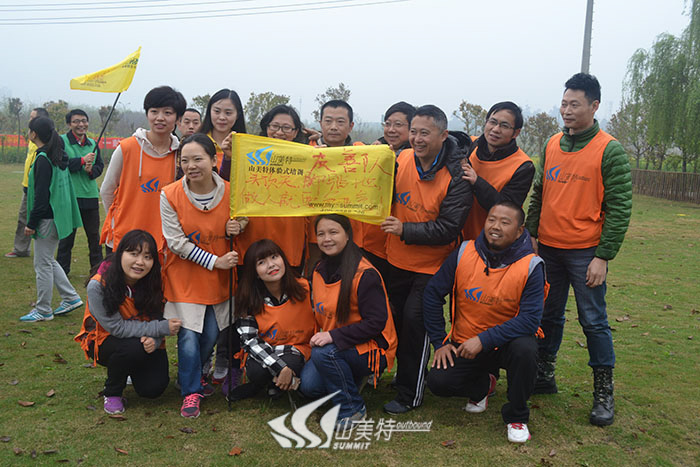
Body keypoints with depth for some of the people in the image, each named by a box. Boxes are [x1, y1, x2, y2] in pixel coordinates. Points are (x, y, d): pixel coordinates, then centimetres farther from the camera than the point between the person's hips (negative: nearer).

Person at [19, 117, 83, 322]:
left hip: (48, 218, -9)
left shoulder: (43, 159, -17)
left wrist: (31, 223, -16)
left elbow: (41, 195, -20)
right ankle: (71, 297, 21)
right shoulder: (57, 156, 11)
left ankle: (43, 310, 10)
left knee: (42, 264, 1)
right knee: (48, 261, 19)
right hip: (57, 216, 9)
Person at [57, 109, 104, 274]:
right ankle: (62, 271, 17)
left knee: (94, 235, 12)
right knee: (66, 236, 5)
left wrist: (91, 170, -10)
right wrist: (82, 161, -18)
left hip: (90, 196, 4)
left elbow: (100, 166, 11)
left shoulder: (93, 144, 12)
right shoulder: (61, 141, -4)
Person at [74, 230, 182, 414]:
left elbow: (158, 319, -5)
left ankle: (134, 370, 20)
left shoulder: (154, 283, -14)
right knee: (132, 347, -36)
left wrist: (154, 340, -28)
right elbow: (117, 327, -25)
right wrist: (161, 328, -28)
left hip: (144, 341, 3)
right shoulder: (98, 286, -26)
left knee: (153, 388, -17)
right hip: (104, 341, -3)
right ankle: (112, 393, -5)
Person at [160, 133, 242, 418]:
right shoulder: (170, 195, -13)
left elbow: (240, 225, 9)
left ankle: (194, 374, 39)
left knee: (212, 334, 10)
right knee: (189, 334, -5)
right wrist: (215, 261, -18)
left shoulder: (230, 192, -8)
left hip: (219, 277, 3)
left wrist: (235, 229, -17)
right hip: (185, 276, -2)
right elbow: (176, 242, -13)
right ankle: (190, 391, 15)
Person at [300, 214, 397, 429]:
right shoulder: (319, 271, 6)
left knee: (324, 354, -31)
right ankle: (350, 379, 15)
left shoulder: (365, 274, -19)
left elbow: (376, 323, -21)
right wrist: (320, 336, 2)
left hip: (371, 348, -7)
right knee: (309, 385, -16)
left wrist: (333, 336, -27)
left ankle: (353, 408, -9)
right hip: (332, 345, 7)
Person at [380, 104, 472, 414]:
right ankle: (404, 374, 39)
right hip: (396, 260, 6)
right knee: (395, 316, 15)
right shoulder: (402, 160, -4)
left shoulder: (457, 176, -18)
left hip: (431, 265, -5)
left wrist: (405, 230, -25)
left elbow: (448, 229, -20)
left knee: (414, 319, -8)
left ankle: (410, 394, 9)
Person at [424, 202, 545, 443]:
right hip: (464, 344, 2)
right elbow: (433, 294, 0)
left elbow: (530, 319, -21)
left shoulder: (531, 265, -15)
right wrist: (439, 342, -1)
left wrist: (484, 339, -28)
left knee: (525, 348, -35)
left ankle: (517, 417, -7)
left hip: (507, 342, -2)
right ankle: (482, 384, 19)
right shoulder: (464, 253, -8)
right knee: (438, 382, -18)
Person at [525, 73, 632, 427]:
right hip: (548, 248, 5)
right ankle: (544, 376, 28)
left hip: (585, 252, -5)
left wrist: (603, 256, -13)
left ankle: (604, 392, 15)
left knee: (593, 321, 2)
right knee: (549, 315, 14)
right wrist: (531, 234, 7)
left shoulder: (610, 151, -7)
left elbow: (619, 208, -9)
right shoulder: (552, 145, 9)